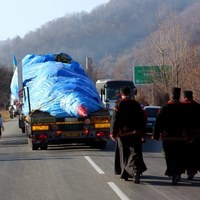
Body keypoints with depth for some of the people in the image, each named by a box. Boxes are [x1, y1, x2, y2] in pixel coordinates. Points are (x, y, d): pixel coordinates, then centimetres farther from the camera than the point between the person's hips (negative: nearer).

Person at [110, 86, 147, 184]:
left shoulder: (118, 104, -5)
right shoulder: (136, 104, 5)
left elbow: (115, 120, -8)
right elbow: (142, 120, 9)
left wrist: (113, 133, -1)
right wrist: (142, 132, 18)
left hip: (122, 133, -1)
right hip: (135, 133, 1)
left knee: (124, 155, 11)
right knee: (135, 153, -2)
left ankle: (124, 174, 17)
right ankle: (135, 171, -23)